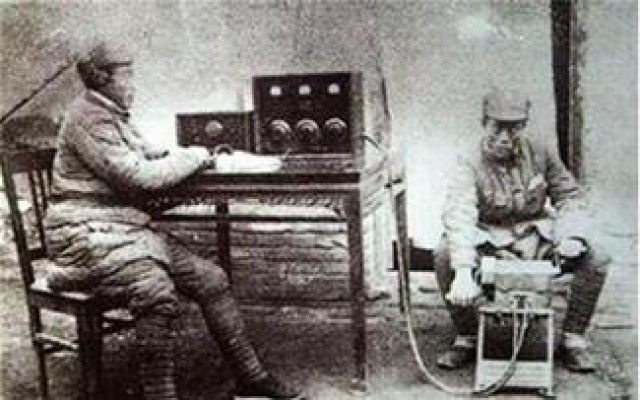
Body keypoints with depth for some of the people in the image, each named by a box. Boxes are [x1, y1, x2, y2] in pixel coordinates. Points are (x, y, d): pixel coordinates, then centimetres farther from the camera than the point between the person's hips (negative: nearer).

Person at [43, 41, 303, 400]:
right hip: (86, 234, -9)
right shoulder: (88, 118, -13)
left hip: (127, 228, 10)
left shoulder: (113, 115, 19)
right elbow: (137, 176, -20)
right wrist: (193, 158, -8)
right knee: (157, 291, -35)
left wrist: (192, 156, 5)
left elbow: (149, 154, 24)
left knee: (211, 278, -2)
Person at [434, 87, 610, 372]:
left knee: (596, 260, -19)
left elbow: (570, 196, 6)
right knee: (445, 256, -30)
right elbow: (459, 215, -34)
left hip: (538, 235, 3)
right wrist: (463, 272, -49)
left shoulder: (541, 152, -5)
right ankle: (466, 339, -12)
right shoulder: (470, 162, -18)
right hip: (489, 239, -2)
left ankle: (573, 338, 0)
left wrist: (572, 236, -15)